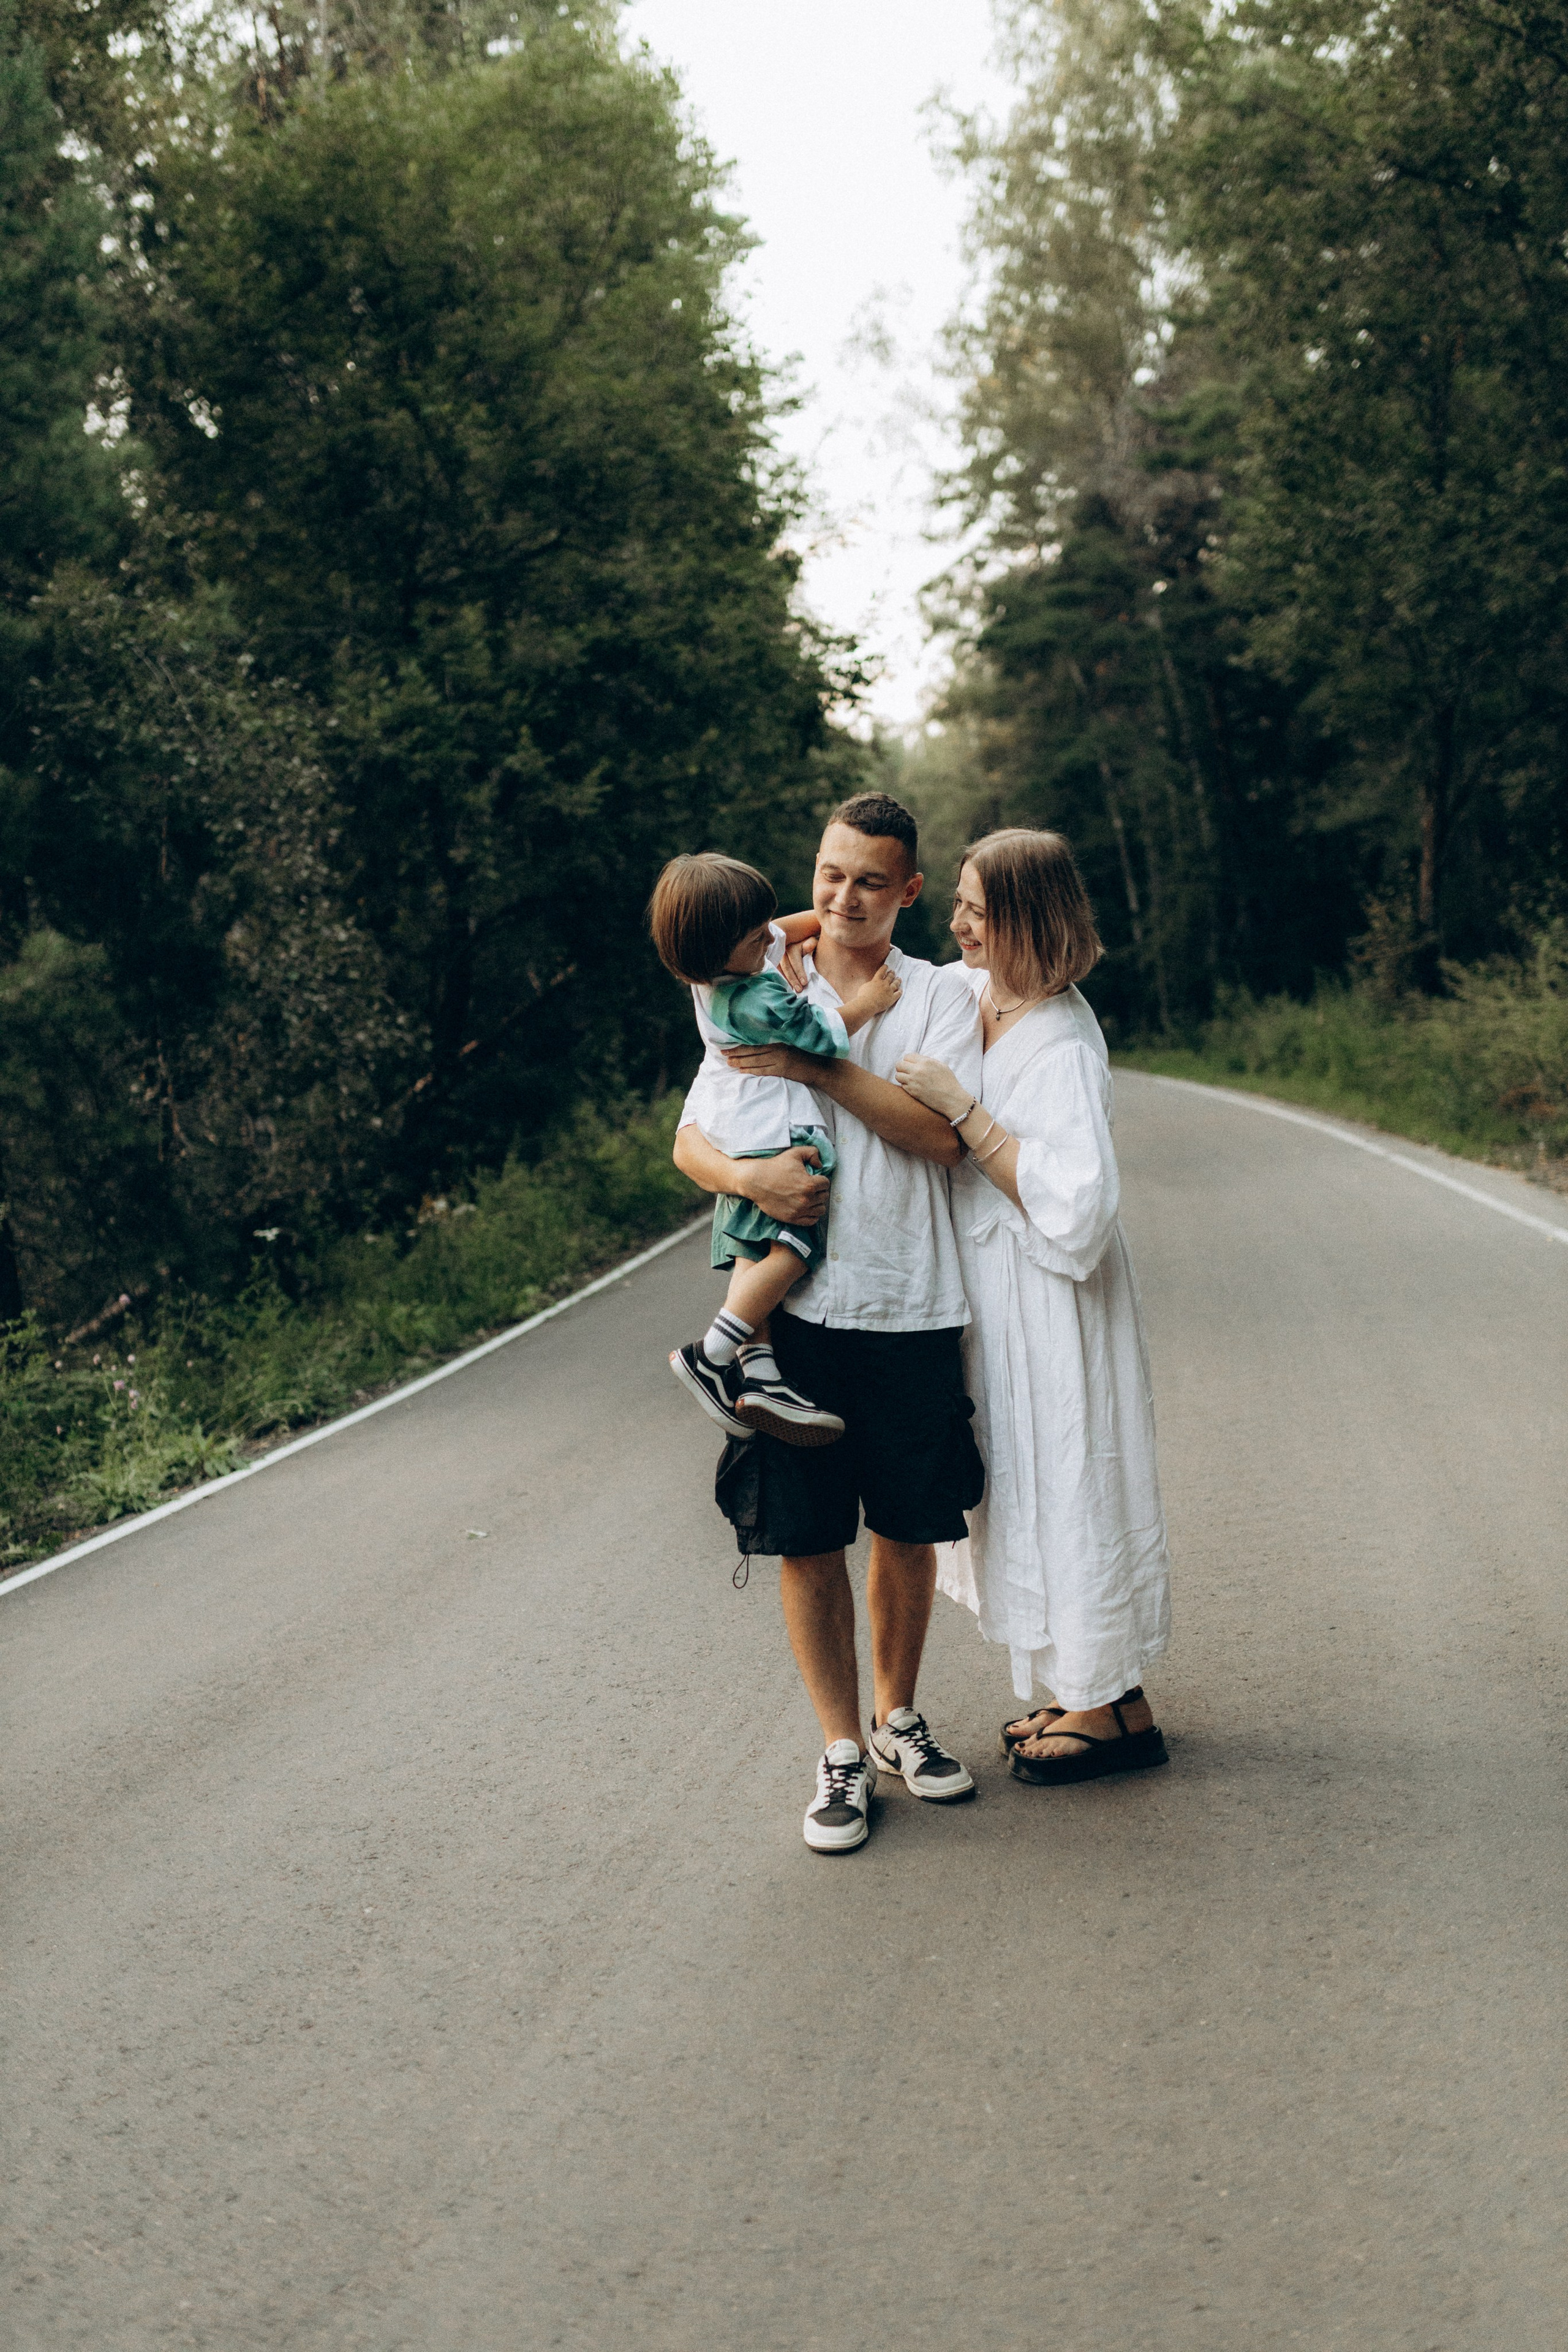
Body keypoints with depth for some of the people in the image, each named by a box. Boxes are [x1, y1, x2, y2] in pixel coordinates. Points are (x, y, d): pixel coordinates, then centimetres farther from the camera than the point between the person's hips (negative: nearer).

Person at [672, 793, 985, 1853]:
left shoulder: (942, 995, 5)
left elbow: (941, 1132, -10)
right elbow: (691, 1139, 6)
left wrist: (819, 1068, -15)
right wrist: (746, 1175, -16)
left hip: (912, 1307, 0)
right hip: (797, 1302, 0)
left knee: (909, 1529, 10)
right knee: (806, 1538, 1)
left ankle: (899, 1717, 30)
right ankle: (843, 1750, 14)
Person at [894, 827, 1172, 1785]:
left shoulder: (1063, 1044, -22)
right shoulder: (969, 996, 3)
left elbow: (1072, 1202, -30)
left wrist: (961, 1107, -28)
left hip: (1050, 1302, -9)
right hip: (993, 1295, 9)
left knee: (1067, 1484, 1)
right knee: (1031, 1489, 16)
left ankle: (1117, 1712, 15)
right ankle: (1085, 1693, 29)